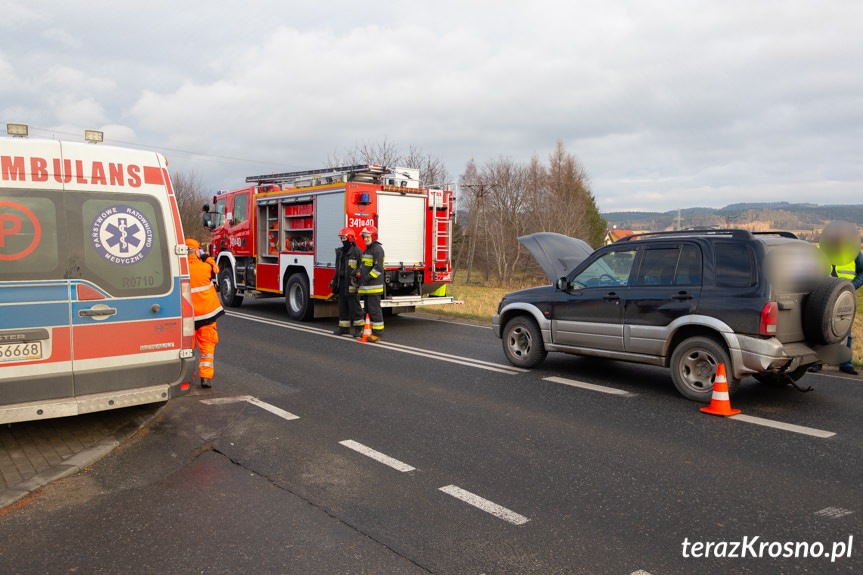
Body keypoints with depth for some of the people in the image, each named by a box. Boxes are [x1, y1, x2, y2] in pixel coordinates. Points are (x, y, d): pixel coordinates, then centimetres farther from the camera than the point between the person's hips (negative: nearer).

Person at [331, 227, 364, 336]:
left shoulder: (357, 251, -8)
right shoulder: (340, 252, 16)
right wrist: (334, 281, 20)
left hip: (352, 283, -8)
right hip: (342, 282, 8)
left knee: (354, 306, -5)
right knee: (342, 306, 10)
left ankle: (359, 328, 1)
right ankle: (344, 327, 18)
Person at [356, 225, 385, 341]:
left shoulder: (378, 249, -11)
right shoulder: (367, 249, 20)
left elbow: (378, 268, -18)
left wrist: (368, 278, -18)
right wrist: (358, 273, 9)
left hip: (374, 286, -9)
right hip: (366, 286, 9)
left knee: (374, 309, -8)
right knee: (368, 309, 11)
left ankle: (378, 333, -5)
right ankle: (370, 330, 18)